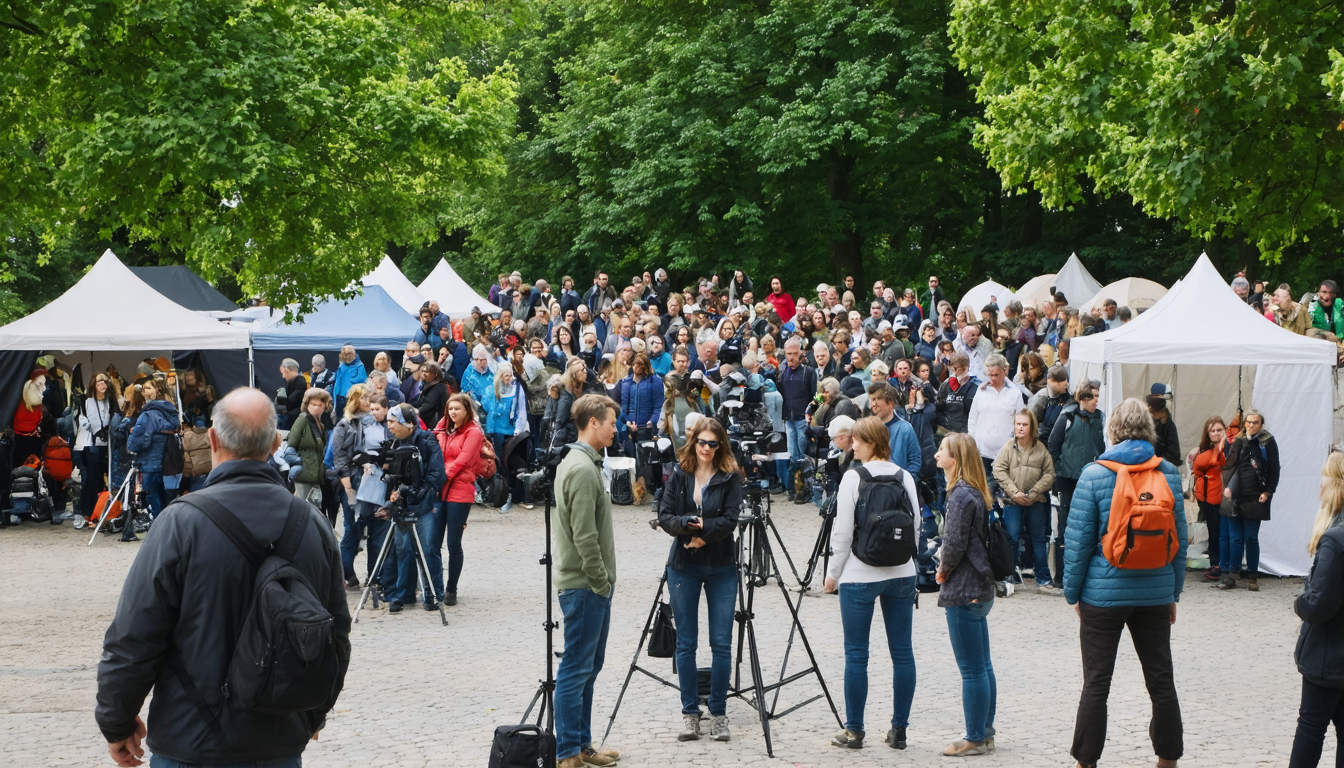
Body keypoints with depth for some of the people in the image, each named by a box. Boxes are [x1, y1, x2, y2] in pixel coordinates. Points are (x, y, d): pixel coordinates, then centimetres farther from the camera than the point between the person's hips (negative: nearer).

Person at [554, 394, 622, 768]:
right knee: (577, 668, -5)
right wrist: (601, 581, -14)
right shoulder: (583, 469, -18)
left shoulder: (576, 463, 14)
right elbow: (584, 536, -22)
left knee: (588, 666, 14)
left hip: (589, 585, 10)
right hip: (584, 584, -10)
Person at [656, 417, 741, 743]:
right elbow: (664, 517, -4)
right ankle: (690, 713, 12)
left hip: (721, 568, -1)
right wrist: (688, 525, -21)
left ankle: (719, 714, 8)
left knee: (722, 643, -1)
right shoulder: (678, 475, 4)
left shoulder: (731, 477, -1)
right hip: (683, 567, 1)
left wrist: (703, 531, -22)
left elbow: (730, 519, -11)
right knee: (686, 643, 4)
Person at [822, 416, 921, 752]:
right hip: (902, 574, 4)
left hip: (859, 576, -4)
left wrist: (833, 572, 1)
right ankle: (899, 730, 11)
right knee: (902, 652, 7)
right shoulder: (905, 477, 4)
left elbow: (843, 531, -9)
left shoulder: (853, 477, -9)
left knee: (856, 654, 3)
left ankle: (854, 730, 7)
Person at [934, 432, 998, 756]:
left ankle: (975, 739, 3)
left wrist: (944, 569, -2)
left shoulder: (962, 495, -18)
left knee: (972, 670, -3)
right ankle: (985, 733, 22)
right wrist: (945, 560, 5)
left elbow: (955, 543, -20)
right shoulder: (976, 492, 10)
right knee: (982, 666, 15)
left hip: (964, 592, -10)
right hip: (980, 587, 10)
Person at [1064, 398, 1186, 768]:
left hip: (1104, 594, -3)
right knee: (1161, 682, 12)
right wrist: (1174, 592, 13)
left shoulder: (1093, 476, -9)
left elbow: (1078, 540, -7)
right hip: (1156, 594, 3)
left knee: (1096, 685, 4)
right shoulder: (1169, 474, 0)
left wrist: (1073, 592, 3)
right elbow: (1180, 539, 5)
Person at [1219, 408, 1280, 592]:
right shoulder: (1238, 441, 10)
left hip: (1254, 498, -3)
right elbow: (1228, 465, 11)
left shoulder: (1268, 442, 1)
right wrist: (1226, 487, -2)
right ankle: (1231, 575, 7)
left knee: (1251, 538, 1)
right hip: (1235, 497, 3)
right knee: (1235, 538, 4)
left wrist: (1268, 491, -9)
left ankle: (1251, 576, 8)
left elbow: (1274, 470, 0)